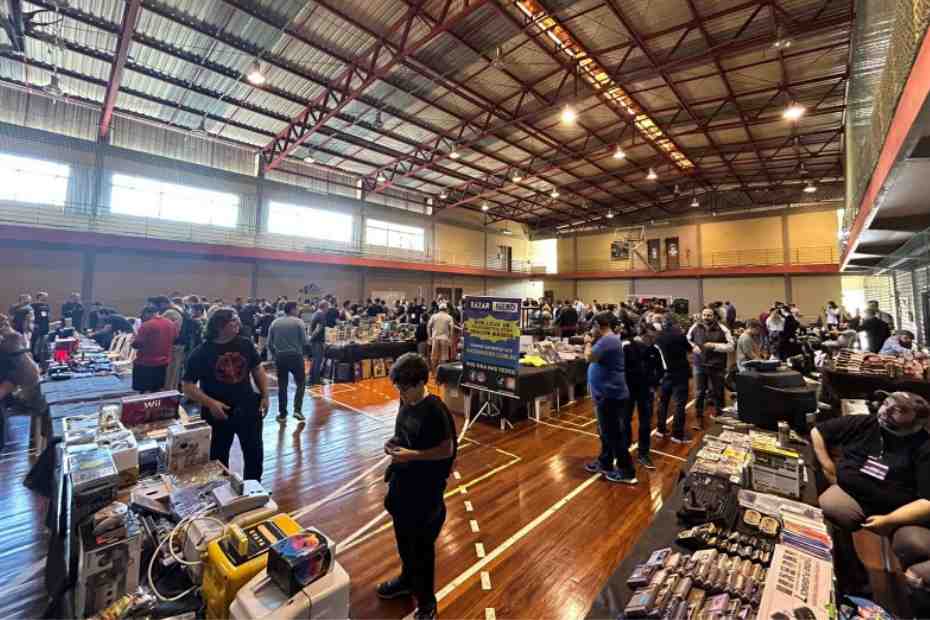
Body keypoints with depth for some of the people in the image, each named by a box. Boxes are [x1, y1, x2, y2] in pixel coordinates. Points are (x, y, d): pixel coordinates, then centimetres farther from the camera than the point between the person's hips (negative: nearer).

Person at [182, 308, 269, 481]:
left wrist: (265, 396, 2)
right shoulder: (201, 353, -11)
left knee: (255, 453, 14)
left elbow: (257, 370, 9)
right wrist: (210, 403, -21)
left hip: (249, 409, 3)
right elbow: (188, 386, -9)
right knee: (218, 457, 15)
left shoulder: (246, 344, -2)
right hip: (219, 413, -2)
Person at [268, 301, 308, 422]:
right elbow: (304, 341, -10)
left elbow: (269, 343, 4)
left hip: (280, 357, 4)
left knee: (282, 386, 11)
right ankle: (297, 410, -1)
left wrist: (274, 355, 17)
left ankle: (282, 414, 16)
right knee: (301, 383, 9)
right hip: (296, 356, -3)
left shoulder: (275, 323, 5)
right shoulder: (298, 322, -6)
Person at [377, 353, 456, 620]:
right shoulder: (406, 402, -2)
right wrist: (394, 443, -6)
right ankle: (407, 579, 52)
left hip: (426, 489, -8)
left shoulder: (435, 411, -26)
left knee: (422, 546, 12)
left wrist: (412, 455, -24)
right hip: (402, 480, 8)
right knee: (403, 537, 26)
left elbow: (447, 450, -20)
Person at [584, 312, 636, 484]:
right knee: (607, 432, 20)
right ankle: (605, 464, 33)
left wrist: (588, 342, -10)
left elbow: (589, 357, -24)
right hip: (608, 393, 11)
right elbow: (595, 357, 18)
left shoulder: (607, 340, -21)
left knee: (614, 434, -1)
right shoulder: (608, 339, 13)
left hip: (610, 395, -11)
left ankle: (627, 472, 11)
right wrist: (591, 342, 6)